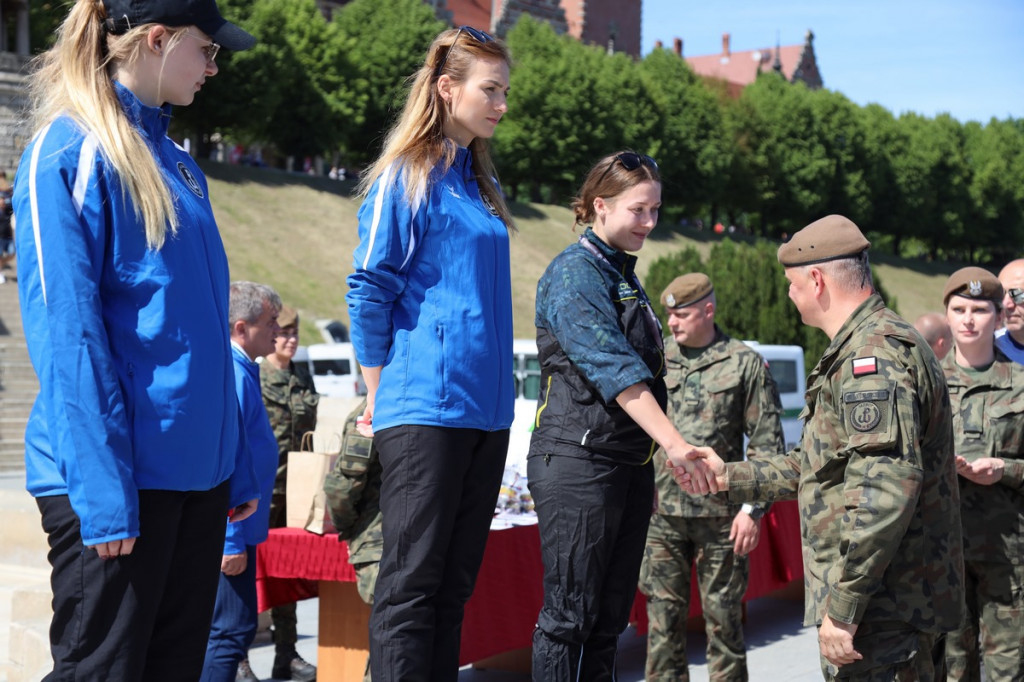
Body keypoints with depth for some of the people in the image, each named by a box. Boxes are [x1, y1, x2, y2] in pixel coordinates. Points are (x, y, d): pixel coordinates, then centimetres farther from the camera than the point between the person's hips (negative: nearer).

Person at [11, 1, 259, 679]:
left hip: (197, 469, 8)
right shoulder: (69, 152, -9)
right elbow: (65, 332, -15)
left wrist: (237, 464, 14)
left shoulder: (175, 161, 15)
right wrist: (101, 491, -20)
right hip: (119, 474, -8)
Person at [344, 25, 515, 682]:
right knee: (411, 583, -5)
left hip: (486, 408, 7)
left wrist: (497, 389, 16)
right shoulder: (405, 177, -5)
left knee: (455, 582, 9)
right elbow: (369, 290, -7)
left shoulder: (482, 183, 17)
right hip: (425, 406, -7)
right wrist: (381, 395, -5)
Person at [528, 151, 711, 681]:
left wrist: (649, 466, 21)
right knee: (569, 613, -5)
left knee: (610, 616, 9)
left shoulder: (624, 276, 17)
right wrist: (674, 443, -30)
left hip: (629, 463, 9)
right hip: (578, 458, -9)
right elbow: (611, 367, -22)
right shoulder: (573, 273, -10)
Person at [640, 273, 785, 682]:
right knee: (663, 616, 5)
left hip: (719, 514, -3)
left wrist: (753, 508, -8)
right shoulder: (658, 362, 10)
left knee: (722, 617, 4)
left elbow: (767, 444, -1)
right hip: (661, 511, 3)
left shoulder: (746, 364, 1)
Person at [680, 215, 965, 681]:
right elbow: (822, 467, 27)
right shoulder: (872, 346, 20)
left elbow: (885, 489, -27)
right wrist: (729, 477, 26)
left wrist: (843, 606, -25)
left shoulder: (874, 354, -17)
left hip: (883, 609, -11)